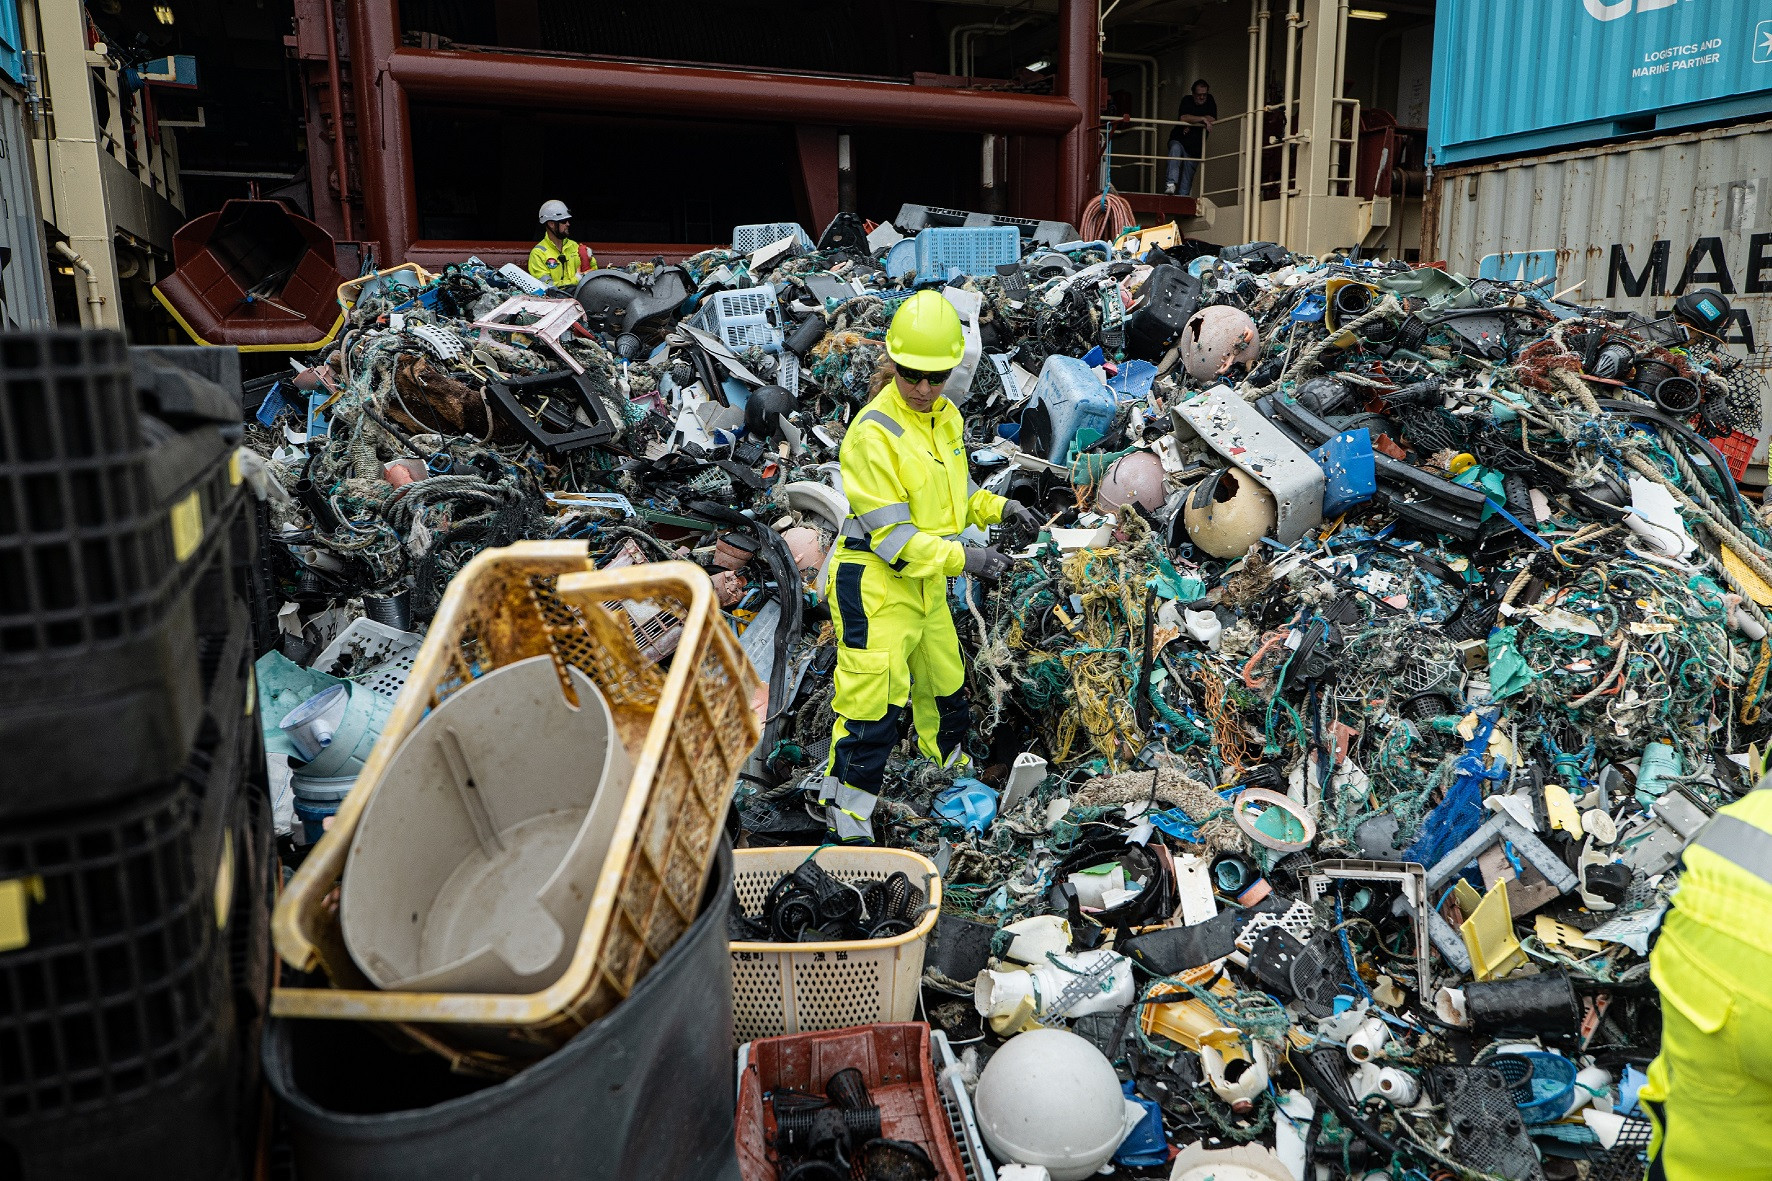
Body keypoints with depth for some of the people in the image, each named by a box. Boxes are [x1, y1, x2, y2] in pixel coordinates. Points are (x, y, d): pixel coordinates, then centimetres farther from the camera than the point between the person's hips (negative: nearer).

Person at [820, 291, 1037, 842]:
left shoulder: (947, 416, 4)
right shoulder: (872, 434, -22)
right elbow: (890, 535, -24)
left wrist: (996, 507, 2)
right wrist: (961, 558, -29)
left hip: (927, 581, 8)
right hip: (874, 584, -8)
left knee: (946, 684, 24)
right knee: (872, 703, -5)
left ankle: (953, 766, 49)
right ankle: (845, 811, 12)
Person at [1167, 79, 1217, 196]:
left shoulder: (1210, 101, 5)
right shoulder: (1187, 100, -4)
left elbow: (1212, 120, -10)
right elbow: (1183, 118, -23)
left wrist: (1192, 121, -14)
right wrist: (1202, 119, -23)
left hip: (1195, 148, 3)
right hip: (1178, 140, -3)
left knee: (1187, 179, 0)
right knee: (1175, 149, -37)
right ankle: (1171, 183, -44)